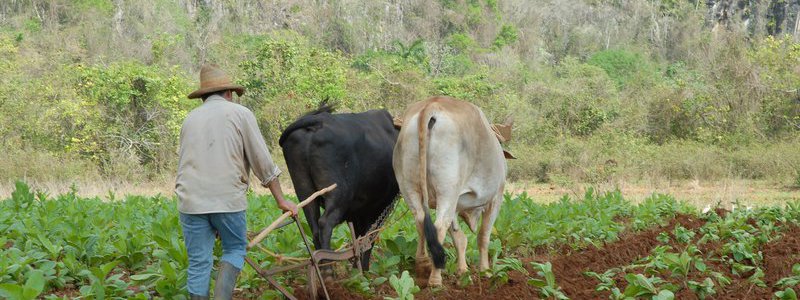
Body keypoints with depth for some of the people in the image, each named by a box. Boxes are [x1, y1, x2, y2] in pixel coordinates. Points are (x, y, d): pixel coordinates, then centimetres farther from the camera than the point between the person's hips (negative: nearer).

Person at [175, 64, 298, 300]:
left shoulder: (190, 119, 19)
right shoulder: (240, 114, 5)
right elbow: (263, 161, 3)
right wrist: (280, 200, 9)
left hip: (191, 199, 3)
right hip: (228, 198, -3)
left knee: (198, 262, 7)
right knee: (235, 249, 14)